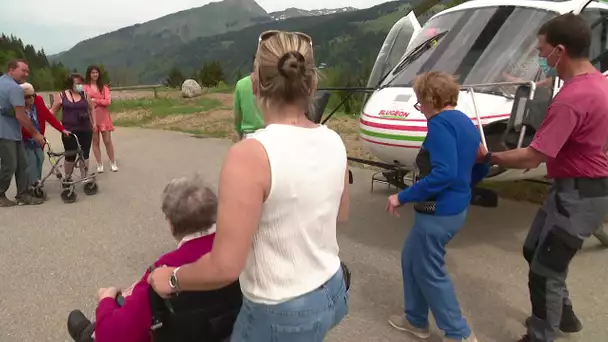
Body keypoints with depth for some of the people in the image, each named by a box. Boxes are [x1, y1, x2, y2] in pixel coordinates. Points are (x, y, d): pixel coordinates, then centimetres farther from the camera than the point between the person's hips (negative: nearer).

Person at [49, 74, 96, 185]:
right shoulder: (61, 96, -1)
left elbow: (91, 109, 16)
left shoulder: (85, 95, 6)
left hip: (85, 130, 2)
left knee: (85, 155, 5)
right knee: (70, 156, 2)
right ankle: (67, 178, 22)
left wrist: (94, 123, 10)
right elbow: (53, 111, 4)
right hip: (69, 131, -2)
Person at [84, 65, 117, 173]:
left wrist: (94, 100, -12)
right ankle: (99, 164, 14)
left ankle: (113, 163, 14)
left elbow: (108, 101, -5)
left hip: (103, 116, 1)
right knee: (95, 141, 5)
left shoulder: (104, 86, 5)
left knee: (107, 141, 4)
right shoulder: (85, 87, 0)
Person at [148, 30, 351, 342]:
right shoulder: (333, 142, -6)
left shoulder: (251, 155, -27)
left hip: (282, 314, -6)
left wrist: (171, 279, -6)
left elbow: (225, 267, -25)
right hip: (333, 291, 7)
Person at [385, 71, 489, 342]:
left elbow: (443, 173, -28)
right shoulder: (465, 122, 11)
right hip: (456, 207, 10)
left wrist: (402, 197, -23)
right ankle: (416, 320, 35)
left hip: (439, 212, -10)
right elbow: (482, 168, 17)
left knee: (430, 272, 8)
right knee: (410, 258, 22)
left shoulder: (440, 123, -18)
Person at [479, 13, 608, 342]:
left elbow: (532, 158, -27)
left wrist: (491, 157, -13)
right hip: (581, 187, 10)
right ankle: (563, 314, 43)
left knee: (544, 272, 3)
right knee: (535, 251, 24)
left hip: (578, 194, -10)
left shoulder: (571, 98, -28)